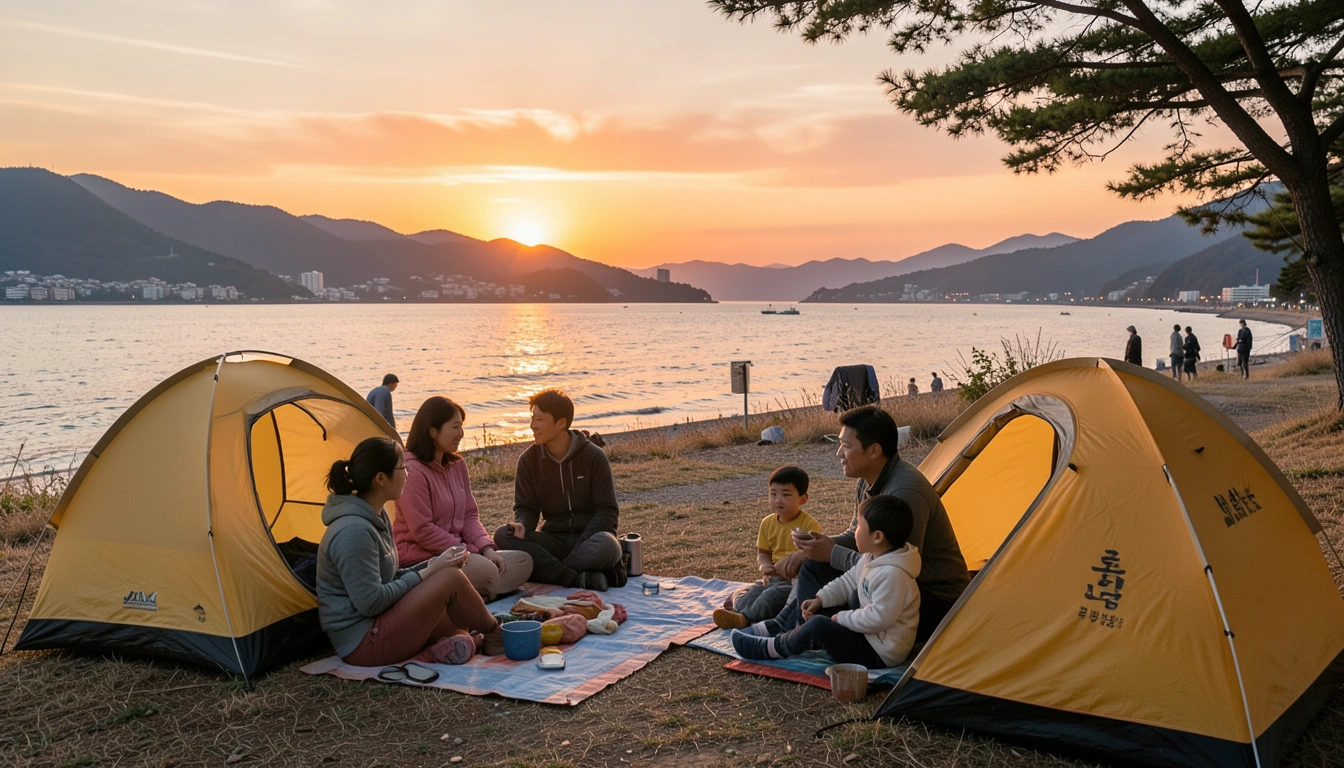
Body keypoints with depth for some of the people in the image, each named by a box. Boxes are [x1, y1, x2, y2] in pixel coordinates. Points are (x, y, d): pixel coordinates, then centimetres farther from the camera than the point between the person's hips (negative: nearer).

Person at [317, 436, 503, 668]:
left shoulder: (376, 518, 8)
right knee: (451, 578, -12)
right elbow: (370, 603, -23)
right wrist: (427, 572, -14)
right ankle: (494, 635, 7)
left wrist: (431, 565, -1)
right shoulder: (353, 532, -23)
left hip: (376, 626, 10)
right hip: (362, 644, -10)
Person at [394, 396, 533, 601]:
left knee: (523, 561, -5)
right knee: (485, 570, -33)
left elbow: (470, 515, 12)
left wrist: (486, 548, -5)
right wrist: (467, 550, -16)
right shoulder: (413, 471, -16)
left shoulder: (457, 465, 12)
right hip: (421, 557, -9)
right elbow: (422, 531, -19)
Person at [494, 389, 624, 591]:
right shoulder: (528, 460, 3)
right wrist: (522, 525, -20)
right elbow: (526, 508, 6)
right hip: (554, 539, 4)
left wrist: (580, 547, -18)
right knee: (503, 536, -26)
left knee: (607, 546, -39)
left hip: (592, 534, -3)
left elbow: (607, 510, -5)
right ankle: (579, 578, -32)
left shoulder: (593, 456, -5)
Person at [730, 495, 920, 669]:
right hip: (869, 638, 11)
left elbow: (879, 617, -30)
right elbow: (849, 581, 16)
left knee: (818, 625, -18)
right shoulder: (871, 558, 4)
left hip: (880, 655, -11)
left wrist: (842, 618, -18)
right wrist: (820, 599, 5)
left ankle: (768, 649, 1)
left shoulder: (891, 574, -29)